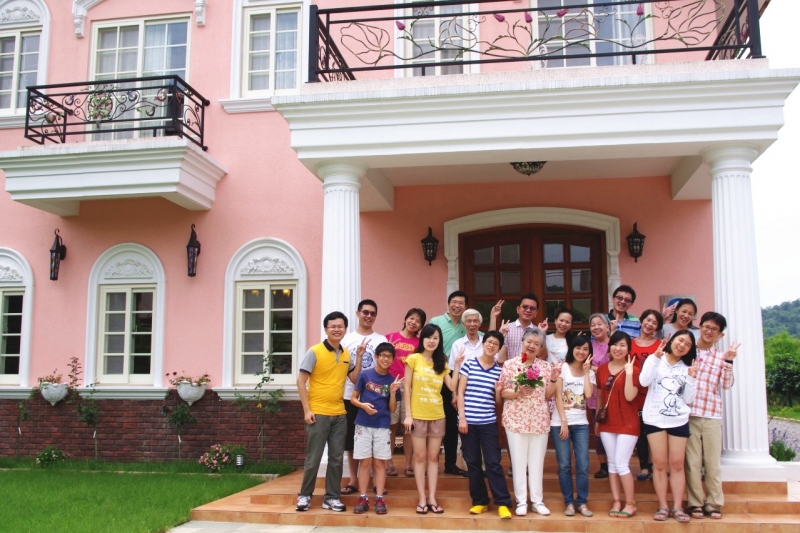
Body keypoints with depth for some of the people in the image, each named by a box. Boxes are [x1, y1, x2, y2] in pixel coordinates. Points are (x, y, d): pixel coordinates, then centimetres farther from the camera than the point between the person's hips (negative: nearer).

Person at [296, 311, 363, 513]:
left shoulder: (346, 354, 8)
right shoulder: (315, 351, -9)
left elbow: (355, 379, 11)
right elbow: (301, 381, -9)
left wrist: (359, 357, 1)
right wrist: (306, 409, -14)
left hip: (339, 414, 5)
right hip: (318, 413, -5)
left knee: (336, 458, 8)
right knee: (313, 458, 3)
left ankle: (332, 497, 18)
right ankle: (305, 495, 18)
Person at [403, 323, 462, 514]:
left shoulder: (441, 363, 9)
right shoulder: (414, 359, -4)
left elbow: (452, 387, -1)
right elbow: (406, 388, -5)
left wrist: (457, 365, -6)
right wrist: (408, 414, -10)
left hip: (437, 416, 4)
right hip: (418, 416, -4)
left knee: (433, 457, 8)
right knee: (420, 457, 3)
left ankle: (432, 498, 13)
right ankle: (422, 499, 9)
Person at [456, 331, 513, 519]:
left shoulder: (499, 371, 6)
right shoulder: (469, 364, 1)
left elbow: (498, 402, 11)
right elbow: (460, 392, -1)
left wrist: (498, 391, -10)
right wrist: (461, 418, -8)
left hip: (489, 422, 1)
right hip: (468, 421, -1)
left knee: (493, 463, -1)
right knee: (473, 463, 6)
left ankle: (503, 503, 2)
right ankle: (480, 501, 16)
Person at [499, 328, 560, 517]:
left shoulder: (546, 366, 6)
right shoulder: (510, 364, -2)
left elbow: (547, 395, 6)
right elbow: (503, 392, -3)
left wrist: (553, 379, -8)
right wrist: (518, 392, -20)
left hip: (540, 420, 2)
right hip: (516, 419, -2)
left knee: (537, 461, 9)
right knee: (519, 461, 4)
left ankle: (537, 501, 19)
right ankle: (521, 501, 13)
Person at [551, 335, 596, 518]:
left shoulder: (590, 372, 11)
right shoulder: (563, 367, 0)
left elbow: (588, 394, -8)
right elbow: (558, 395, -6)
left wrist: (586, 370, -4)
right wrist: (564, 422, -11)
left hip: (581, 423, 3)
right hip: (560, 422, -3)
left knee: (583, 465, -3)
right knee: (564, 465, 0)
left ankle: (582, 502, 9)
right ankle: (569, 502, 10)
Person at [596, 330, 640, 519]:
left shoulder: (633, 370, -6)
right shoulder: (602, 369, 7)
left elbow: (629, 396, -17)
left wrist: (628, 372, -21)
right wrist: (596, 419, 13)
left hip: (627, 423, -5)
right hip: (607, 422, 5)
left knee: (621, 464, -7)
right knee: (612, 462, 8)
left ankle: (631, 503, 7)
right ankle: (616, 502, 16)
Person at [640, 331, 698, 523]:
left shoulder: (687, 368, 10)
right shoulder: (655, 359, 4)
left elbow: (688, 399, 4)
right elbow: (644, 381, -15)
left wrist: (692, 378, -8)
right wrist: (656, 357, -18)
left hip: (679, 421, 2)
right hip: (654, 419, -2)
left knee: (677, 464, 3)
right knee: (659, 464, 1)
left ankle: (677, 507, 7)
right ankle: (663, 506, 6)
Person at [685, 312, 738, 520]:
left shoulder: (721, 357, 10)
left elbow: (726, 385, -1)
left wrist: (728, 362, -11)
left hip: (712, 415, 1)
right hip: (688, 414, -1)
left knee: (712, 462, 4)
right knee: (692, 461, 2)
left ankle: (714, 504, 12)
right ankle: (695, 503, 9)